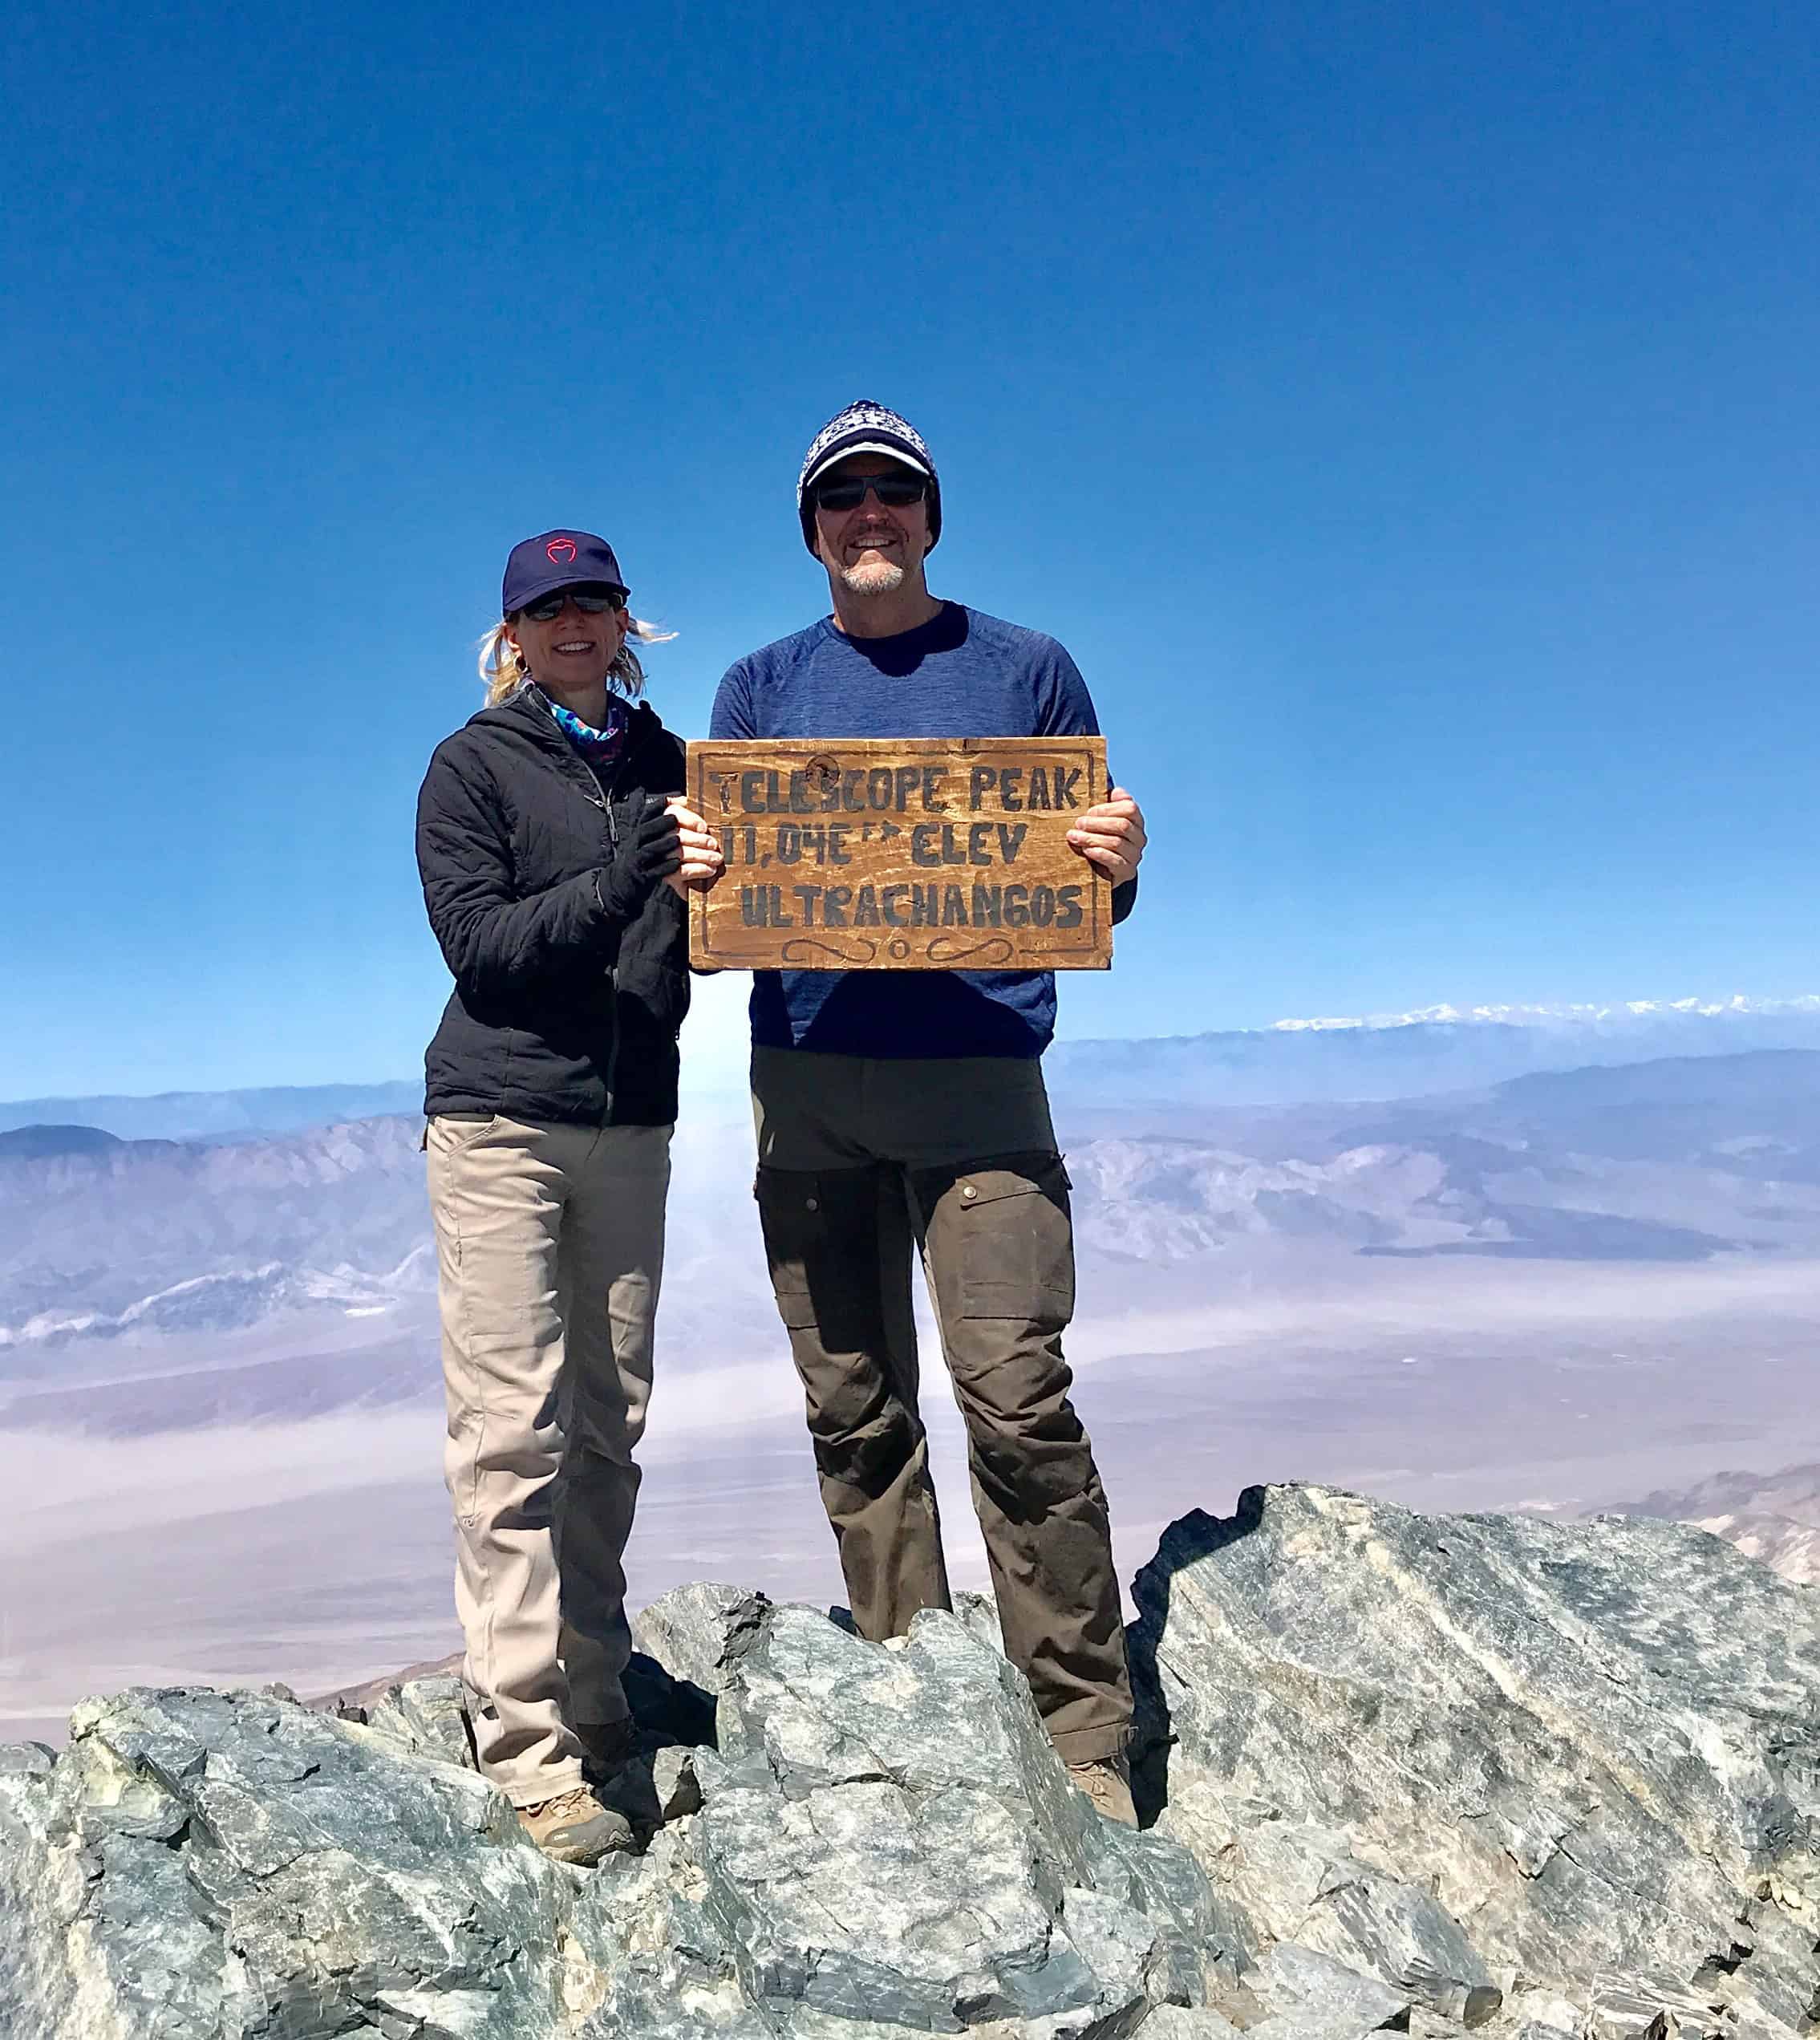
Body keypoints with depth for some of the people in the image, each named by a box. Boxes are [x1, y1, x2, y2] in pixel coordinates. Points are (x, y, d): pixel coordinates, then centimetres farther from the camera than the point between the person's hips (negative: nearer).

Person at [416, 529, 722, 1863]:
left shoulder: (668, 763, 13)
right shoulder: (472, 767, 2)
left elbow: (699, 937, 11)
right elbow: (478, 941, -10)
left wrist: (713, 881, -10)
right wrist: (621, 880, -21)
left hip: (632, 1123, 4)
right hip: (500, 1117, -4)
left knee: (610, 1425, 7)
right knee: (514, 1430, -6)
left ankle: (596, 1698, 19)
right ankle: (528, 1750, 0)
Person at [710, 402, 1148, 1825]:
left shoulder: (1027, 669, 10)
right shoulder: (760, 688, 15)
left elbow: (1090, 896, 10)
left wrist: (1120, 866, -13)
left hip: (978, 1067, -2)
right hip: (806, 1076, 3)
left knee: (1018, 1398, -10)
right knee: (855, 1412, 6)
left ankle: (1084, 1738, 5)